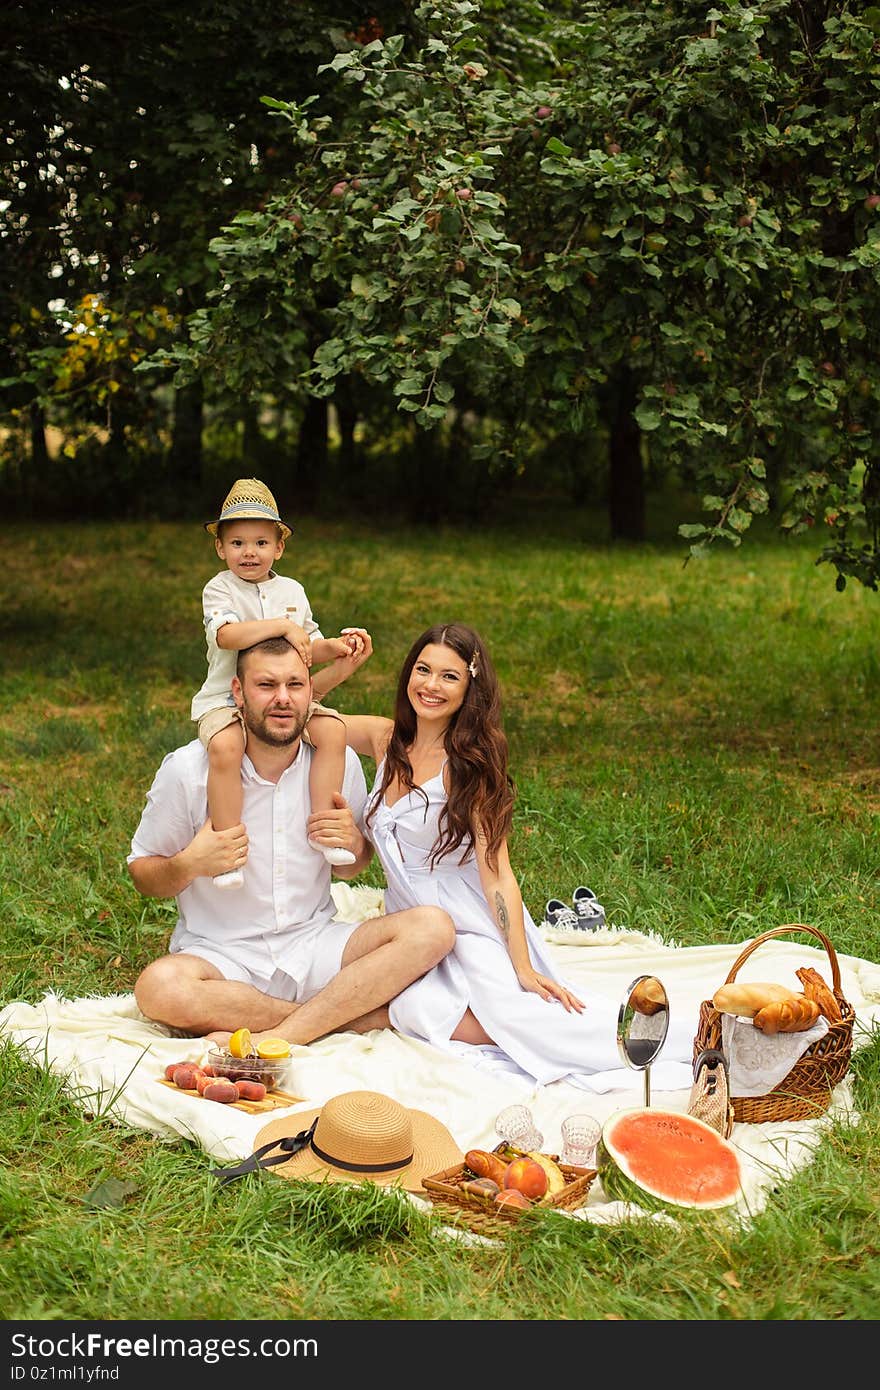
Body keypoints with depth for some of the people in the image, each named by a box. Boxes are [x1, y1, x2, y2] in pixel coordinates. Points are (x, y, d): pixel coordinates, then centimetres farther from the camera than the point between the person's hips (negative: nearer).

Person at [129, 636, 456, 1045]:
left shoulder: (338, 761, 0)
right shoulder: (188, 769, -9)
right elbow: (142, 874, 1)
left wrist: (353, 844, -10)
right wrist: (189, 865, -22)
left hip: (314, 946, 3)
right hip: (221, 956, -3)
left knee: (433, 927, -21)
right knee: (159, 987, -36)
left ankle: (270, 1041, -26)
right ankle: (350, 1015, -19)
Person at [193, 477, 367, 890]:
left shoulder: (292, 591, 14)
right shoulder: (219, 589, -3)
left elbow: (310, 646, 20)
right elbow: (226, 635, -23)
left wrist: (333, 646, -2)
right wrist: (283, 626, -24)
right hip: (227, 699, -5)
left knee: (333, 730, -19)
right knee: (225, 747, -34)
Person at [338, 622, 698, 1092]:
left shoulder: (470, 764, -7)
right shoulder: (384, 739, 6)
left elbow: (496, 873, -12)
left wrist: (523, 967, -20)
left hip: (471, 928, -4)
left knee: (505, 1007, -33)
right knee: (416, 1011, -31)